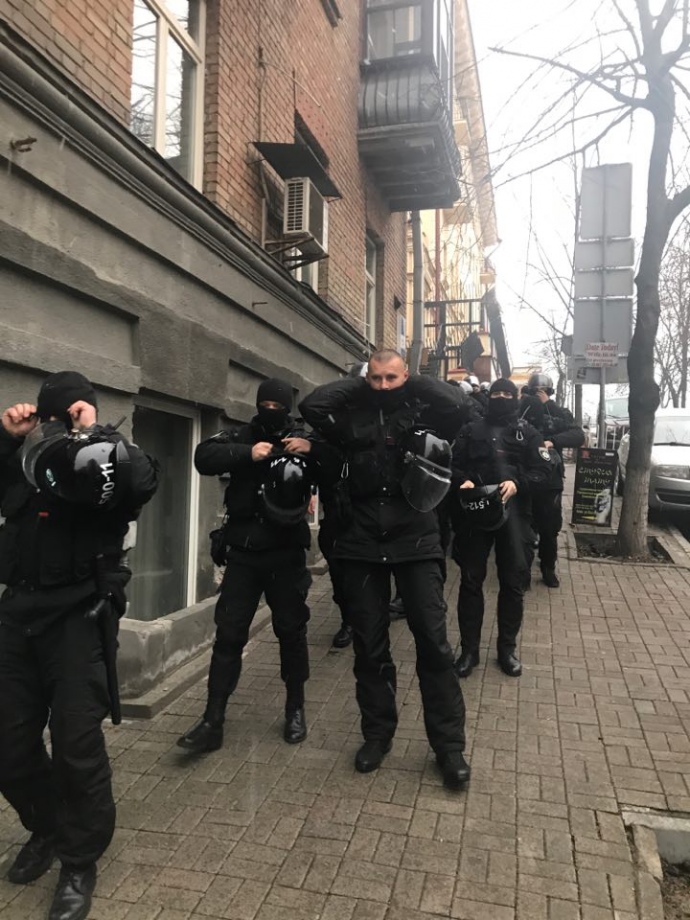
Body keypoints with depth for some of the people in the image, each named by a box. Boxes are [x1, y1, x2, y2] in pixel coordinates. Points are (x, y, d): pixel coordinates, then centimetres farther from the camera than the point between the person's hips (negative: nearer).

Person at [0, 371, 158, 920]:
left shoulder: (108, 452, -2)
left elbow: (141, 479, -23)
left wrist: (89, 432, -14)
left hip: (79, 616, -5)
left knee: (76, 745, -2)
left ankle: (80, 862, 21)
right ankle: (47, 828, 38)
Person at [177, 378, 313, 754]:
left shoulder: (303, 440, 4)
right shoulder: (241, 437, 5)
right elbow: (203, 457, -10)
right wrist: (246, 454, -23)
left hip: (286, 554, 0)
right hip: (243, 552, 1)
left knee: (291, 631, 10)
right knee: (229, 633, 2)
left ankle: (295, 709, 27)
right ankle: (213, 720, 9)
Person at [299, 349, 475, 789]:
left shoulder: (422, 414, 1)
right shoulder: (354, 417, 5)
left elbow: (460, 405, -16)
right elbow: (311, 406, -7)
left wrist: (414, 383, -4)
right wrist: (358, 386, 0)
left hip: (416, 542, -2)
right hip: (362, 543, 2)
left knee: (433, 642, 1)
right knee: (370, 645, 11)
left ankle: (449, 744, 15)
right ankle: (377, 733, 29)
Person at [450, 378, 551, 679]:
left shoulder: (527, 433, 11)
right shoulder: (471, 430, 13)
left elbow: (543, 469, 3)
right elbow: (452, 463, 8)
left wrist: (517, 483, -15)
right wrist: (462, 480, -14)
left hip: (512, 511, 0)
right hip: (474, 511, 0)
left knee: (513, 581, 5)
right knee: (471, 580, 3)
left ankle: (507, 648, 20)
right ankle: (468, 649, 13)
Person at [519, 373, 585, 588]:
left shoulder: (560, 413, 5)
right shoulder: (522, 412, 2)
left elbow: (578, 436, -11)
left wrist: (553, 441, -25)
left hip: (550, 480, 1)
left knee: (550, 528, 9)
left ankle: (548, 569, 25)